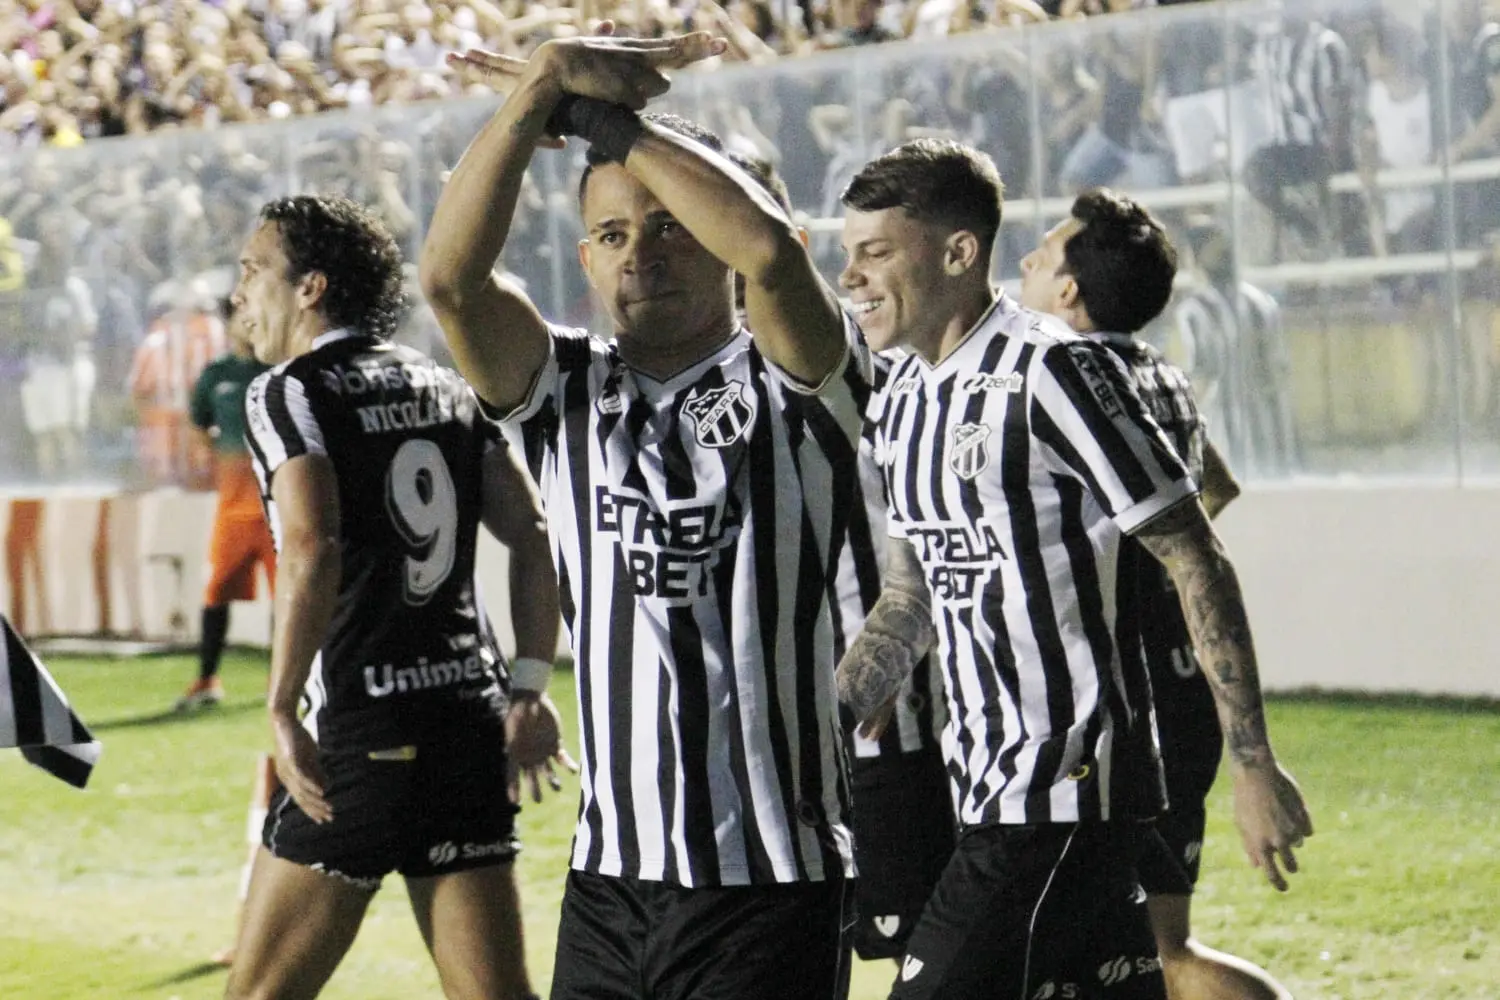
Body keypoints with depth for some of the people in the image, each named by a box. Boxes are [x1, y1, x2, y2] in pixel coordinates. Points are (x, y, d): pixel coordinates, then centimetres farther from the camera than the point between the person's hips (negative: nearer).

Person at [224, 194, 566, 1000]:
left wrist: (282, 710, -17)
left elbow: (312, 549, -19)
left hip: (360, 733, -6)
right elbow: (533, 538, 10)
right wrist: (529, 685, 10)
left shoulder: (291, 393, -5)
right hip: (472, 715, 6)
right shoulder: (446, 388, 15)